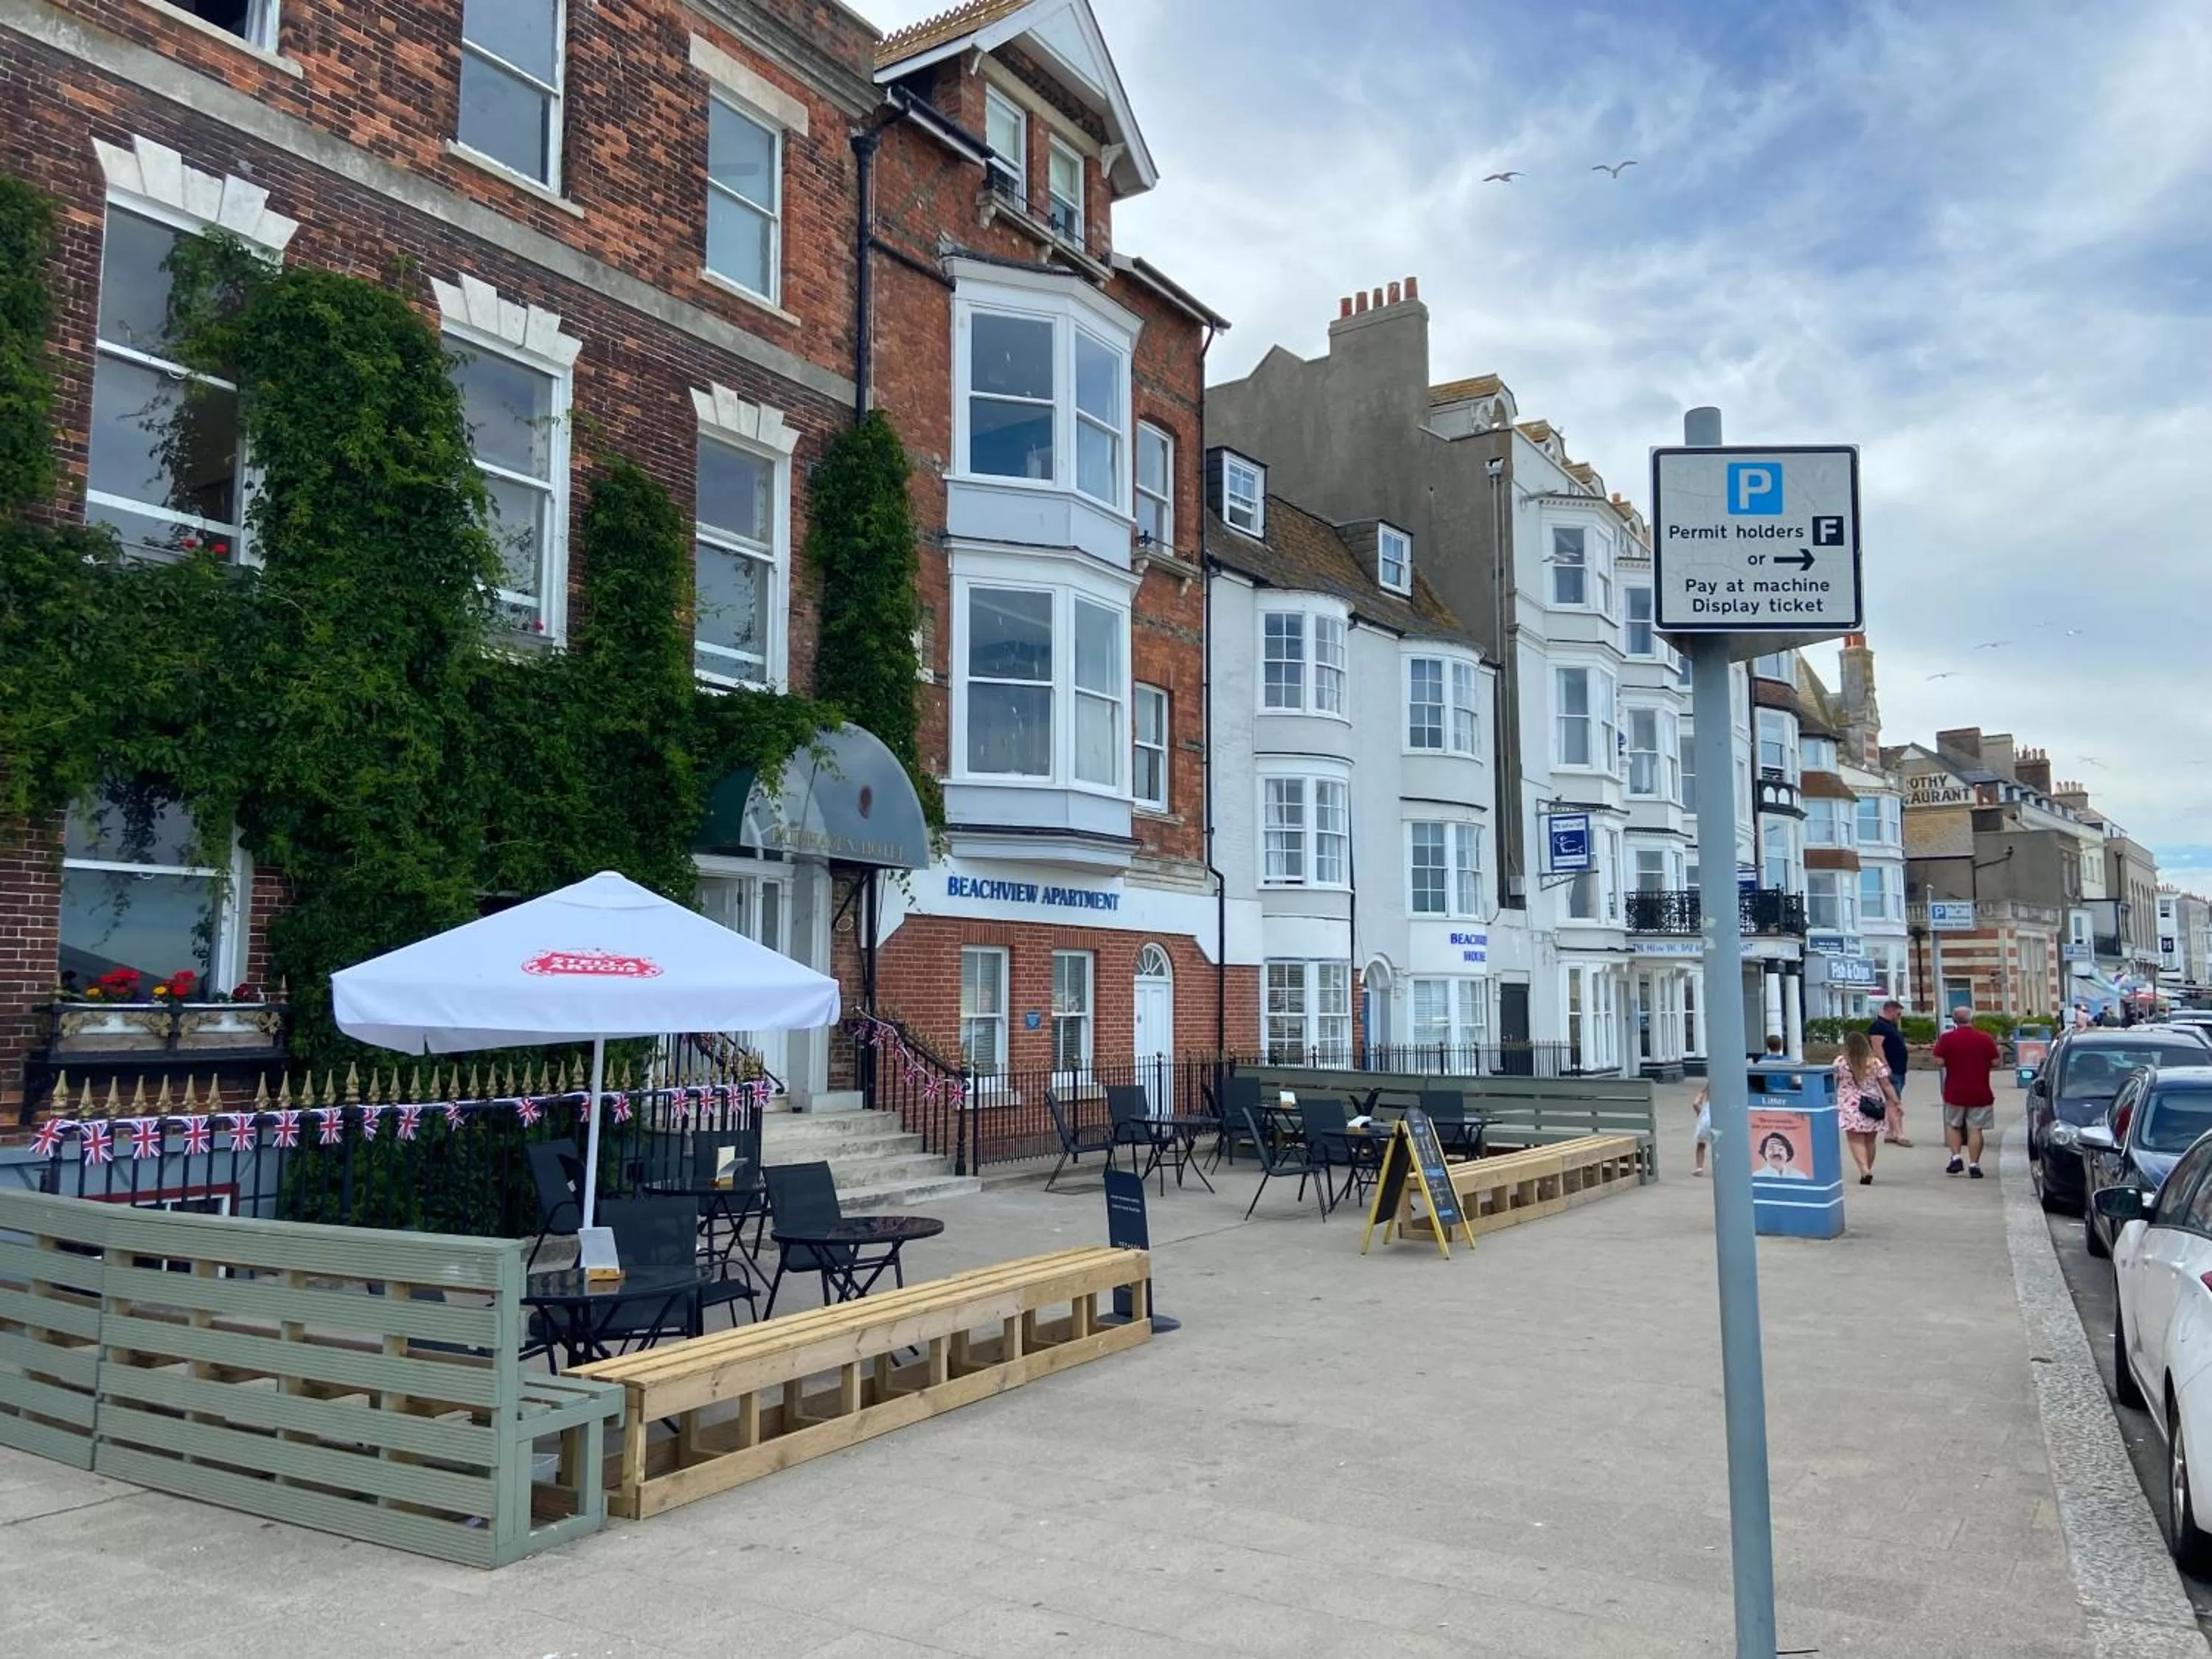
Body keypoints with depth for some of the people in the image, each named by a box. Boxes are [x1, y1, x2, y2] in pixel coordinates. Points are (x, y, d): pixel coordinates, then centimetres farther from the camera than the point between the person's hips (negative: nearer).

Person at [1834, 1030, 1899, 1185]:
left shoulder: (1840, 1062, -5)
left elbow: (1833, 1084, 2)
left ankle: (1865, 1170, -19)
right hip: (1872, 1107, 2)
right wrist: (1896, 1102, 6)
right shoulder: (1875, 1062, -1)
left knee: (1856, 1141, -2)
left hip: (1850, 1107, -2)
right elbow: (1886, 1085, -1)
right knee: (1870, 1141, 14)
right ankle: (1867, 1171, 22)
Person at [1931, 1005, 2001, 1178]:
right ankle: (1974, 1164, 3)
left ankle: (1956, 1157, 5)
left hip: (1955, 1092, 0)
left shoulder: (1946, 1038, -8)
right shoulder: (1985, 1038, -5)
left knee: (1953, 1125, 17)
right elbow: (1995, 1062, -2)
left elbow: (1939, 1061, -11)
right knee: (1975, 1129, 4)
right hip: (1979, 1093, 0)